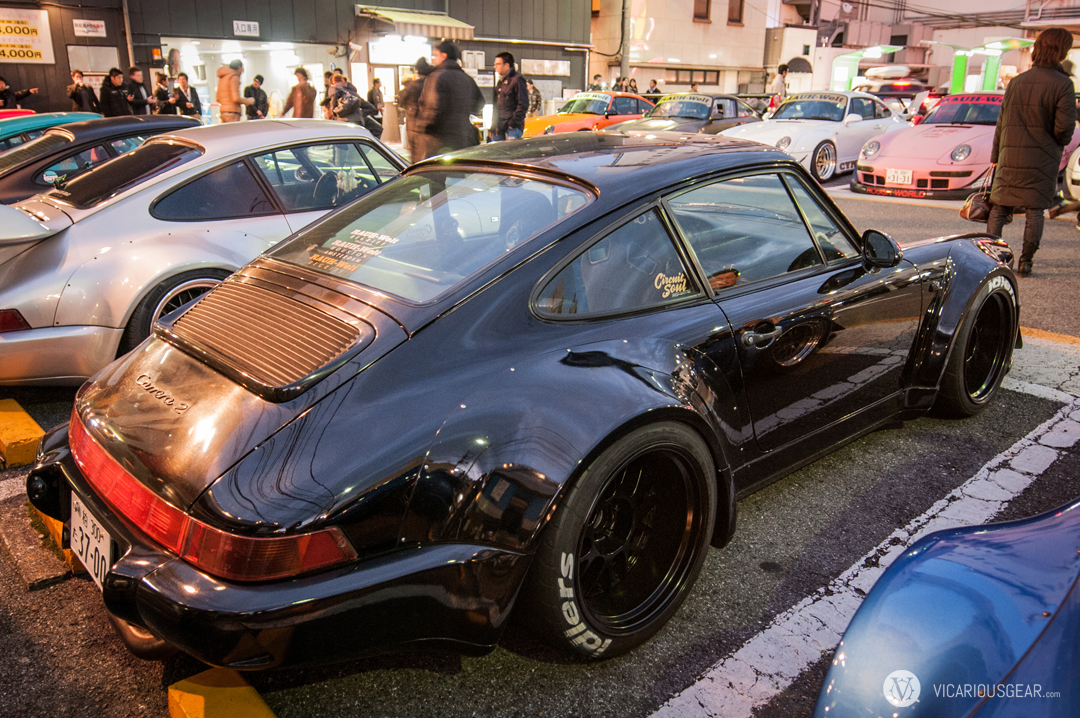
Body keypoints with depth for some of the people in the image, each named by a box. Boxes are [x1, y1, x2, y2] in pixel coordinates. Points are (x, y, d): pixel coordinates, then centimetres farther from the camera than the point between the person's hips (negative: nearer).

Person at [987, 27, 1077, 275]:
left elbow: (1001, 122, 9)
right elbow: (1064, 126, -13)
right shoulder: (1062, 84, -9)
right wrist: (1058, 143, 9)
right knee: (1035, 209, 5)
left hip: (1010, 156, 3)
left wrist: (995, 155, 16)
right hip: (1042, 159, -3)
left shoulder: (1017, 81, 6)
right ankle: (1026, 262, 5)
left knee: (999, 207, 9)